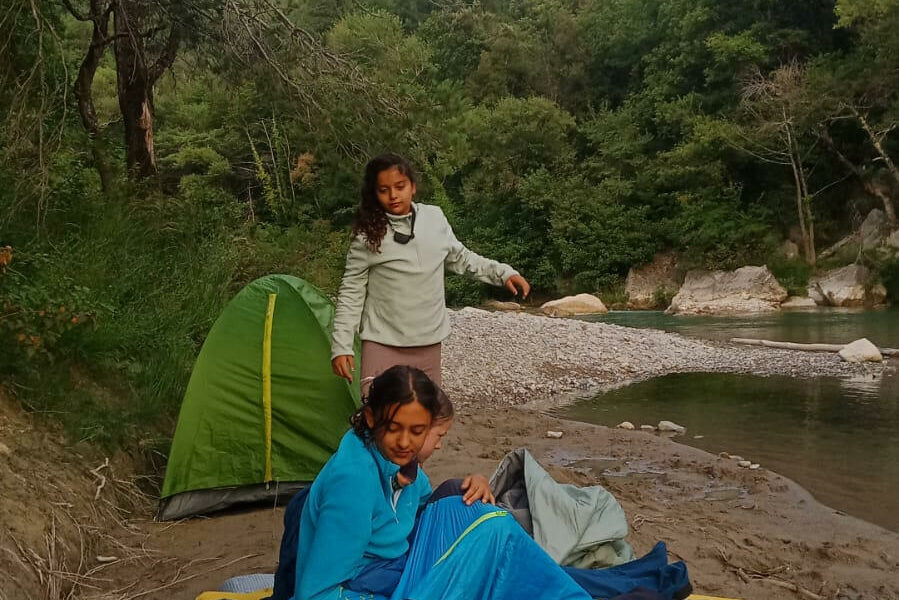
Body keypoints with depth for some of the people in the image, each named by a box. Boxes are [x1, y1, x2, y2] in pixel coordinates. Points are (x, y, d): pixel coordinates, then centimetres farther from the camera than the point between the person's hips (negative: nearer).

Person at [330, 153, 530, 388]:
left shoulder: (435, 218, 1)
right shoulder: (368, 234, -8)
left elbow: (460, 258, 17)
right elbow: (351, 292, -4)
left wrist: (502, 272, 10)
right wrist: (341, 346, -9)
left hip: (429, 343, 4)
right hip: (383, 345, -3)